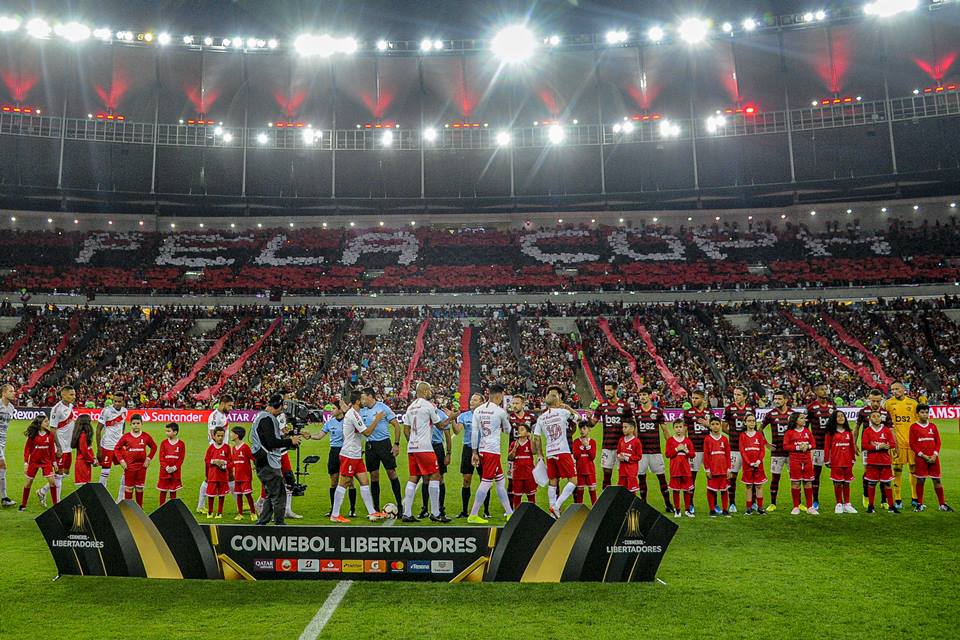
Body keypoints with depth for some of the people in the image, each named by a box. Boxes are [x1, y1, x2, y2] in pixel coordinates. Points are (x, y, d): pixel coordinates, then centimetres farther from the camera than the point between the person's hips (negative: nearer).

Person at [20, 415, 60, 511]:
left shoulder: (50, 434, -3)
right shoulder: (33, 435, -9)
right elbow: (27, 448, -5)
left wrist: (54, 462, 6)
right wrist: (26, 463, -9)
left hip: (46, 461, 1)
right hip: (34, 461, -1)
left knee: (52, 481, -7)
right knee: (29, 482, 7)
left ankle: (56, 504, 1)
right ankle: (23, 505, 23)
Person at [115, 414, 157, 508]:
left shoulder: (146, 436, -1)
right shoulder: (126, 437, -5)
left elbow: (154, 447, 10)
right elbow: (117, 448, 3)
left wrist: (148, 458, 2)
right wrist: (121, 460, -5)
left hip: (142, 466, 1)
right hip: (129, 466, -1)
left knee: (140, 488, 9)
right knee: (128, 488, 5)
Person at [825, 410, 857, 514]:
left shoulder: (849, 432, 8)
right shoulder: (831, 432, -1)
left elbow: (852, 446, 12)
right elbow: (827, 446, -2)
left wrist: (853, 459, 11)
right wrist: (827, 461, -4)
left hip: (847, 461, 3)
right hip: (836, 461, -3)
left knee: (847, 482, 8)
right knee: (837, 483, 1)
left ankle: (847, 504, 16)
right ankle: (839, 504, 10)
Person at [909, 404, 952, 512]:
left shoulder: (933, 426, 9)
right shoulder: (914, 427, -1)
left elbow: (938, 442, 8)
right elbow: (912, 444, -3)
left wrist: (935, 455, -5)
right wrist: (923, 455, -10)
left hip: (933, 458, 3)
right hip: (920, 458, -3)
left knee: (937, 480, 5)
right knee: (920, 480, 0)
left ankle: (942, 504, 13)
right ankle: (920, 504, 10)